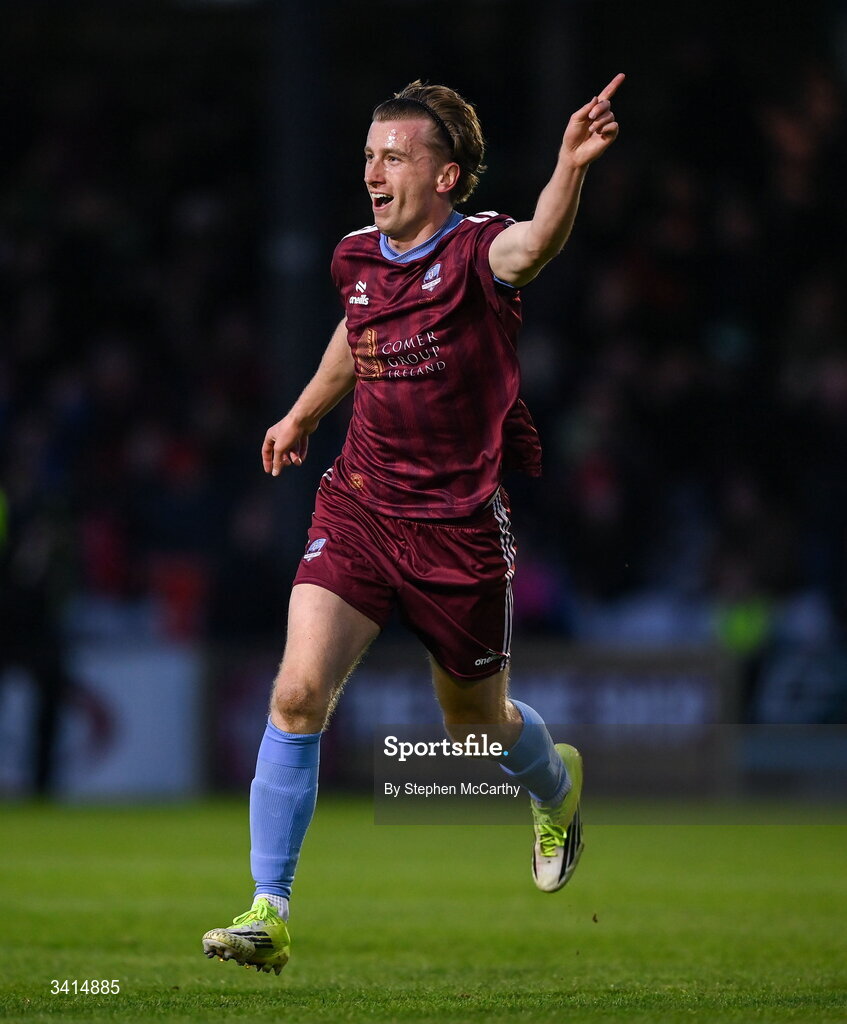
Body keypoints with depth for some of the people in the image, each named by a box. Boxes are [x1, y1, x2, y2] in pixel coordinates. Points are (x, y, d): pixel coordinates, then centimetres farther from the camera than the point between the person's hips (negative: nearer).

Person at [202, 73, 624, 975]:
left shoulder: (476, 254, -15)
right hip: (358, 508, 4)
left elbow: (537, 243, -40)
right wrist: (302, 414, 37)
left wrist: (570, 165, -59)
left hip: (459, 528, -4)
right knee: (299, 692, -14)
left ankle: (556, 784, 53)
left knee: (474, 720, 15)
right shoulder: (356, 260, 3)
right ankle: (267, 915, -10)